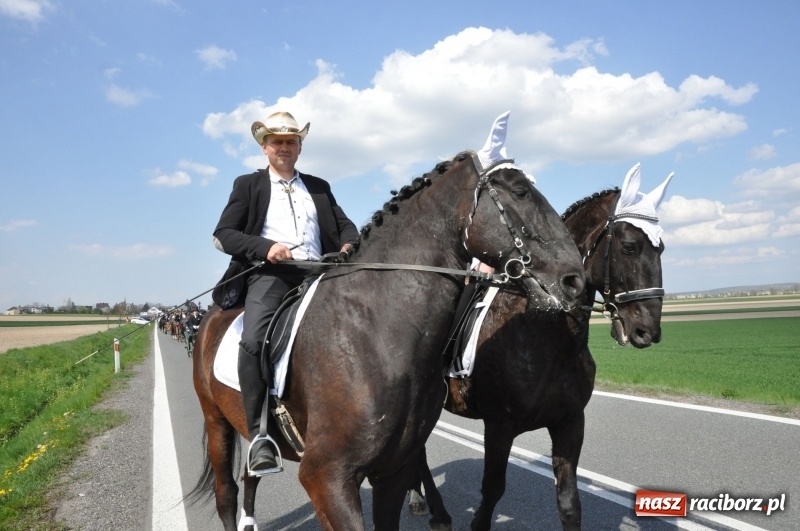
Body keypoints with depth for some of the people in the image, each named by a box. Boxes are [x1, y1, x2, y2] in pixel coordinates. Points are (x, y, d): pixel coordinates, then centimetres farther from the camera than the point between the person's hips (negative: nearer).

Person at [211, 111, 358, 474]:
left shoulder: (319, 186, 24)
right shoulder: (248, 185, 15)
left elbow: (344, 225, 19)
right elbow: (222, 235, 6)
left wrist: (350, 245, -6)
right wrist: (265, 247, -12)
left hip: (317, 272, 3)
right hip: (270, 272, -3)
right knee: (254, 340, -30)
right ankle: (258, 434, -22)